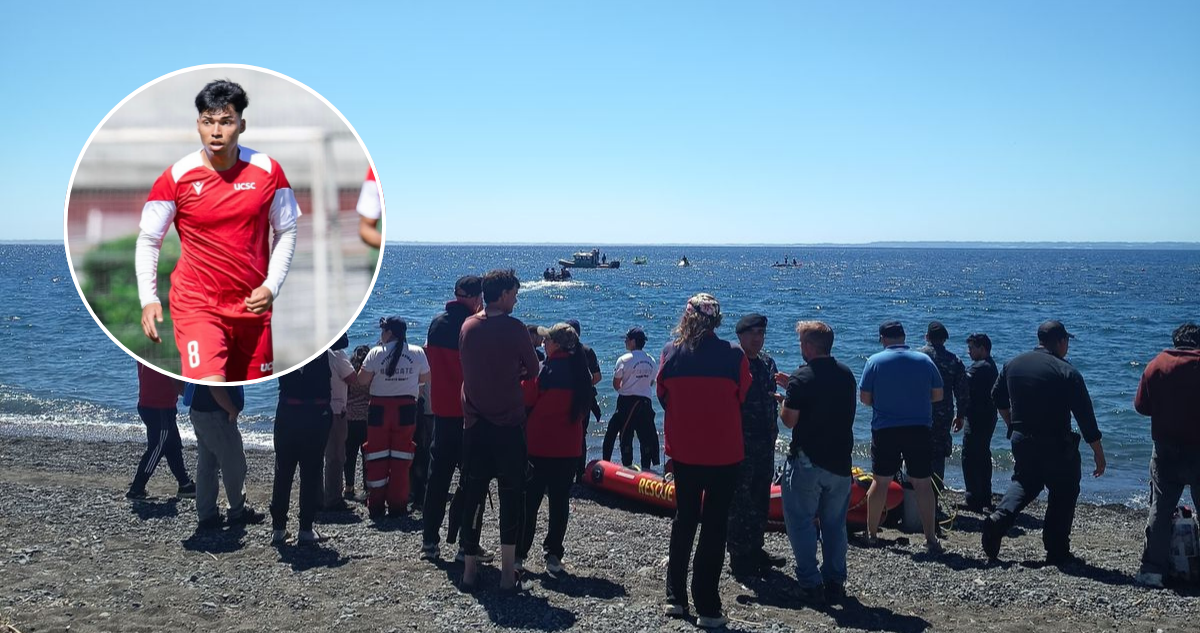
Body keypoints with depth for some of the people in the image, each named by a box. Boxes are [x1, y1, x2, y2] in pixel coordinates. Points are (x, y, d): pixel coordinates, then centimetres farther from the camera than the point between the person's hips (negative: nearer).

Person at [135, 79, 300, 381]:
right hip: (196, 303, -3)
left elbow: (286, 231, 6)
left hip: (253, 305, 3)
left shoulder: (268, 170, -4)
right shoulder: (176, 177, -8)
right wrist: (148, 299, -8)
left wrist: (272, 286, -5)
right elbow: (148, 240, 1)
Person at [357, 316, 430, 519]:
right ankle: (397, 506, 7)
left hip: (380, 408, -1)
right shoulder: (417, 353, -1)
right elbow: (425, 378, 10)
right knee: (401, 459, 6)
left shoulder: (376, 353, -6)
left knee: (377, 458, 6)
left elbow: (362, 380, -4)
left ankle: (376, 507, 8)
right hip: (406, 409, 1)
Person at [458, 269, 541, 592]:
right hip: (509, 424, -4)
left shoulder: (468, 326, 4)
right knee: (511, 497, 3)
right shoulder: (514, 328, -11)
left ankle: (470, 569, 14)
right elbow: (533, 369, 0)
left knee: (473, 495, 10)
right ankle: (509, 574, 3)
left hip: (474, 423, 4)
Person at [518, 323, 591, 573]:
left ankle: (519, 554, 7)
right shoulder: (581, 372, 5)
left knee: (529, 500, 4)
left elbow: (526, 399, -8)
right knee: (560, 501, 9)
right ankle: (554, 555, 9)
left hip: (539, 445, -4)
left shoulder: (548, 370, -13)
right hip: (569, 447, 5)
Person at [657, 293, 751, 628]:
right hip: (723, 453, -3)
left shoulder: (671, 353, -6)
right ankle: (707, 607, 6)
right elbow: (742, 397, 1)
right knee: (715, 526, 4)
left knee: (683, 519, 18)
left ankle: (675, 597, 23)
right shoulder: (734, 356, -13)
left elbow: (663, 396, 6)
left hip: (683, 452, 3)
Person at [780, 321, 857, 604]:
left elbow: (790, 420, -14)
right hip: (840, 461, 6)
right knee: (834, 524, 14)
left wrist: (786, 397, 6)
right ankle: (835, 583, 17)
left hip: (808, 461, -6)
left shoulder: (801, 378, -14)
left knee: (801, 522, 4)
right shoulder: (846, 375, 6)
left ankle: (810, 584, 2)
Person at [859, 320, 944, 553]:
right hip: (919, 429, 1)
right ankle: (931, 539, 5)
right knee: (923, 484, 4)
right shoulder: (924, 360, 1)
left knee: (880, 481, 10)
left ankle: (871, 533, 17)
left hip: (885, 430, 0)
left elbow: (864, 397, -2)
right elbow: (938, 394, 7)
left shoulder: (875, 361, -4)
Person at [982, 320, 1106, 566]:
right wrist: (1098, 453, -6)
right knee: (1064, 492, 11)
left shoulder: (1013, 364, 4)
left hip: (1021, 441, 5)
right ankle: (1057, 552, 13)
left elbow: (998, 398, 16)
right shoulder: (1067, 373, -12)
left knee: (1024, 483, 23)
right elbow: (1085, 417, -12)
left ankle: (998, 520, -1)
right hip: (1056, 445, -5)